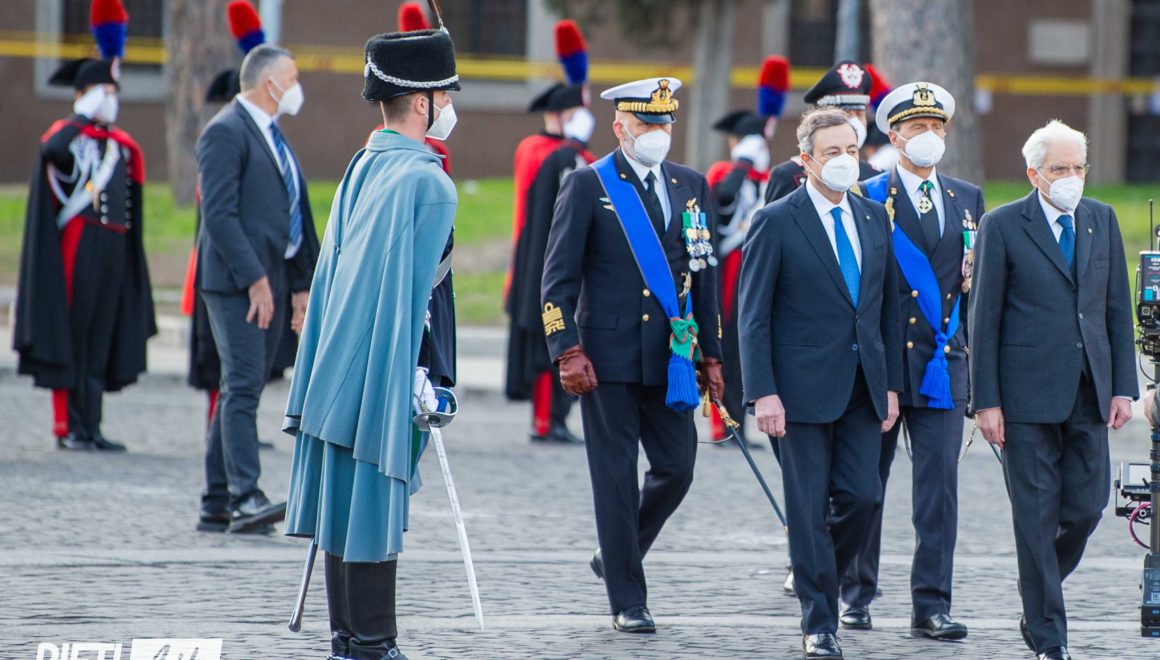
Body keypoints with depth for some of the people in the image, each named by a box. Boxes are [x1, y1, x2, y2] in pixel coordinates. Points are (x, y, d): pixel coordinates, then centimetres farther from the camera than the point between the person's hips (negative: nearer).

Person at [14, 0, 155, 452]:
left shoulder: (122, 145, 17)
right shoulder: (66, 134, -4)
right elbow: (54, 150, -29)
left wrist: (131, 259, 18)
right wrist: (85, 114, -21)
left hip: (112, 251, 7)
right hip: (77, 245, -7)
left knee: (103, 339, 6)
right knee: (71, 334, -5)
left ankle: (89, 428, 9)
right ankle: (69, 427, -3)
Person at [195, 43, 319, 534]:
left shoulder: (275, 138, 21)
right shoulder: (226, 133, -10)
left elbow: (296, 217, 23)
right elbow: (219, 213, -18)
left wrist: (304, 285, 17)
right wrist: (254, 278, -21)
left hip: (273, 282, 9)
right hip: (236, 284, -9)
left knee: (242, 390, 9)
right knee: (243, 387, -14)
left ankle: (217, 502, 11)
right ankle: (244, 498, -21)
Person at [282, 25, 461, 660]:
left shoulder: (361, 167, 10)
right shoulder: (428, 181, -13)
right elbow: (419, 290, -14)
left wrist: (330, 361, 18)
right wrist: (421, 380, -10)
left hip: (336, 368, 8)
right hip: (384, 374, -8)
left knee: (342, 505, 11)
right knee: (375, 507, -3)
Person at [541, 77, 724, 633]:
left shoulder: (691, 186, 11)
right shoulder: (587, 187, -3)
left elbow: (704, 274, 15)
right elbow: (558, 278, -5)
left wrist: (711, 355, 12)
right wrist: (568, 352, -13)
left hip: (670, 358, 4)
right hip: (608, 357, -4)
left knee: (677, 468, 2)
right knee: (616, 479, 0)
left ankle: (615, 557, 26)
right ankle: (627, 602, 7)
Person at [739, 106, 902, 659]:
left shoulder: (875, 219, 11)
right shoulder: (776, 222, -5)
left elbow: (888, 308, 15)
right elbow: (753, 316, -7)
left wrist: (891, 384, 9)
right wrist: (763, 393, -14)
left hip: (864, 388, 5)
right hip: (804, 386, -4)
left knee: (861, 496, -2)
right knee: (810, 507, -1)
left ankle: (818, 573, 24)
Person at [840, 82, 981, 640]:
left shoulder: (967, 199, 12)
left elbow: (977, 280, 16)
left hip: (943, 364, 3)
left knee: (939, 486, -4)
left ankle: (931, 606, -2)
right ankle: (855, 594, 20)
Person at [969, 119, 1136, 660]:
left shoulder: (1102, 220, 10)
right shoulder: (1002, 226, -3)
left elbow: (1118, 308, 13)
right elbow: (984, 319, -3)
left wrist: (1124, 387, 6)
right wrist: (985, 401, -7)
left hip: (1089, 393, 4)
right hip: (1029, 393, -4)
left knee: (1087, 506, 2)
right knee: (1037, 515, -2)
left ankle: (1040, 599, 27)